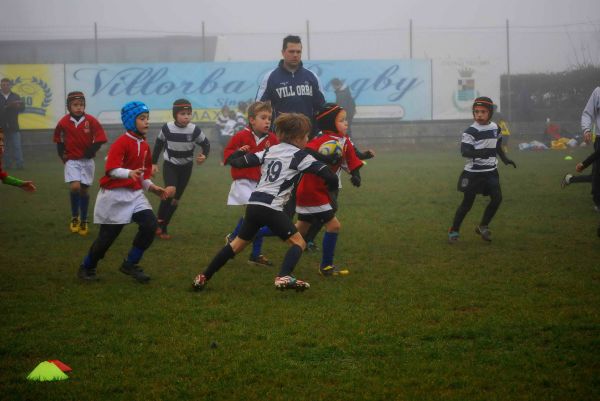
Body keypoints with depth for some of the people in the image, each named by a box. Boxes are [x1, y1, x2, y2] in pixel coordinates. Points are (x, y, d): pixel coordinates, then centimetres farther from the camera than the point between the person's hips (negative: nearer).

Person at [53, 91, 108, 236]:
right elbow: (59, 140, 9)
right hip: (71, 161, -1)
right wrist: (62, 155, 3)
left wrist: (91, 151, -10)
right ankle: (74, 217, 0)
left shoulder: (91, 120, -10)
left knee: (84, 190, 8)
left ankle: (84, 221, 22)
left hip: (87, 161, 1)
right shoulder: (64, 122, -7)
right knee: (74, 187, -19)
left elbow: (100, 138, -5)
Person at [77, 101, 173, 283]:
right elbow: (111, 169, -26)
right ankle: (86, 268, 24)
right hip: (114, 195, -7)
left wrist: (155, 189, 4)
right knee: (107, 236, 0)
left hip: (135, 194, 7)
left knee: (150, 225, -11)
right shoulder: (121, 143, -15)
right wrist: (130, 173, -42)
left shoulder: (144, 145, 9)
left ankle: (130, 265, 5)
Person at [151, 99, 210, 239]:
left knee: (176, 199, 4)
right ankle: (158, 221, -8)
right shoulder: (167, 128, -16)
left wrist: (204, 155, -25)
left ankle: (163, 227, 17)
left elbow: (206, 144, -4)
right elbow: (159, 144, 0)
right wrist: (153, 163, 3)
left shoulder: (195, 130, -17)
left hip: (186, 167, 2)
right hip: (170, 165, -2)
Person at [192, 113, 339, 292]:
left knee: (238, 243, 20)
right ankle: (283, 277, -20)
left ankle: (204, 277, 20)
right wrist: (333, 183, 12)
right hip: (272, 208, -6)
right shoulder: (300, 156, -1)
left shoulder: (270, 151, 17)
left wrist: (231, 160, 38)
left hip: (253, 204, 7)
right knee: (298, 242, 3)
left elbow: (241, 162, 17)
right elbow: (326, 173, -8)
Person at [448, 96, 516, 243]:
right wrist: (479, 153, -38)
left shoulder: (495, 128, 5)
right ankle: (454, 231, 12)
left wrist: (505, 159, 12)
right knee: (467, 202, -1)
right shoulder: (470, 131, -13)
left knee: (497, 198, -4)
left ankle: (483, 227, 14)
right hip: (473, 172, -5)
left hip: (491, 172, 5)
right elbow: (464, 151, -22)